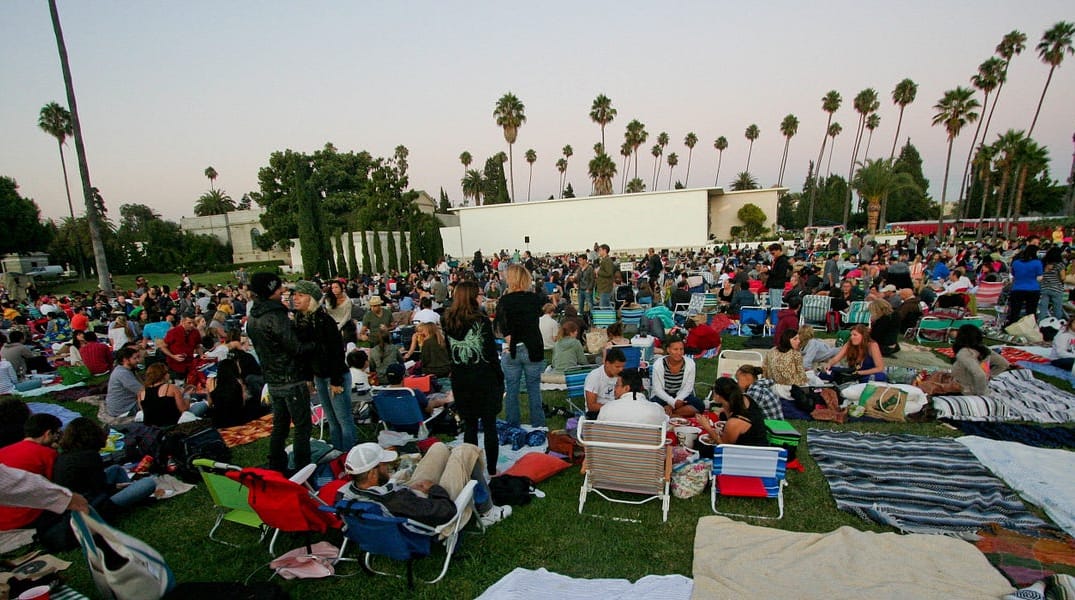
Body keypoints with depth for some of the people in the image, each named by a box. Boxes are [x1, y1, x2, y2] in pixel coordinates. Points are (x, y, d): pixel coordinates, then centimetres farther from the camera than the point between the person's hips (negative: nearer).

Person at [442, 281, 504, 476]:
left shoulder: (448, 322, 1)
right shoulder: (481, 321, -13)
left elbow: (449, 352, 9)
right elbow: (492, 353, -9)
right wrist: (500, 379, -1)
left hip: (460, 379, 4)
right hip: (484, 379, -4)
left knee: (469, 425, 14)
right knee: (489, 425, 7)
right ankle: (491, 469, 14)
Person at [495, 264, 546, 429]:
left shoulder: (505, 300, -9)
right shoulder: (535, 298, -2)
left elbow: (501, 327, -15)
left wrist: (510, 341, -9)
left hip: (511, 351, -2)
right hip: (533, 350, 2)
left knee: (511, 391, 11)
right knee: (534, 390, 11)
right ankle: (538, 426, 18)